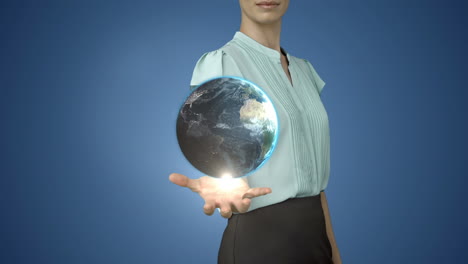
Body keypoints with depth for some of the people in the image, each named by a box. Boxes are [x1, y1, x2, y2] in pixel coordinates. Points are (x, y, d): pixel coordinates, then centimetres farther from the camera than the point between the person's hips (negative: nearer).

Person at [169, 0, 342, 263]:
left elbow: (313, 175, 9)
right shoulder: (218, 64, -11)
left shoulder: (304, 70, 9)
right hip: (260, 241, -6)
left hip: (314, 236, 6)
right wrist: (228, 187, -37)